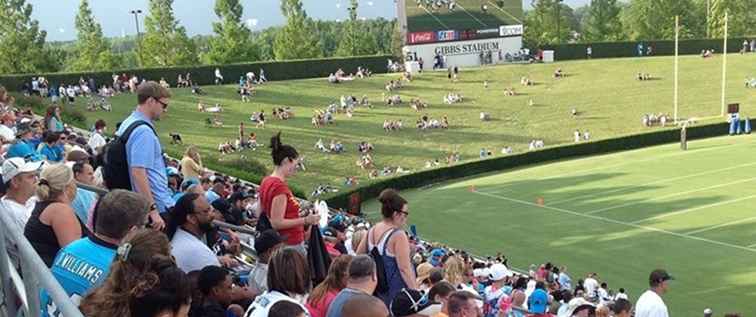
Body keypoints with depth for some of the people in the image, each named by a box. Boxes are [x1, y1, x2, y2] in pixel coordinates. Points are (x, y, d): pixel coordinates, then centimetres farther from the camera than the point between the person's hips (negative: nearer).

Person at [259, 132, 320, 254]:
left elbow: (261, 214, 16)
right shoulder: (280, 186, -20)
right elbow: (277, 223, -21)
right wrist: (305, 220, -22)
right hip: (291, 244, -10)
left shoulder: (266, 182, 8)